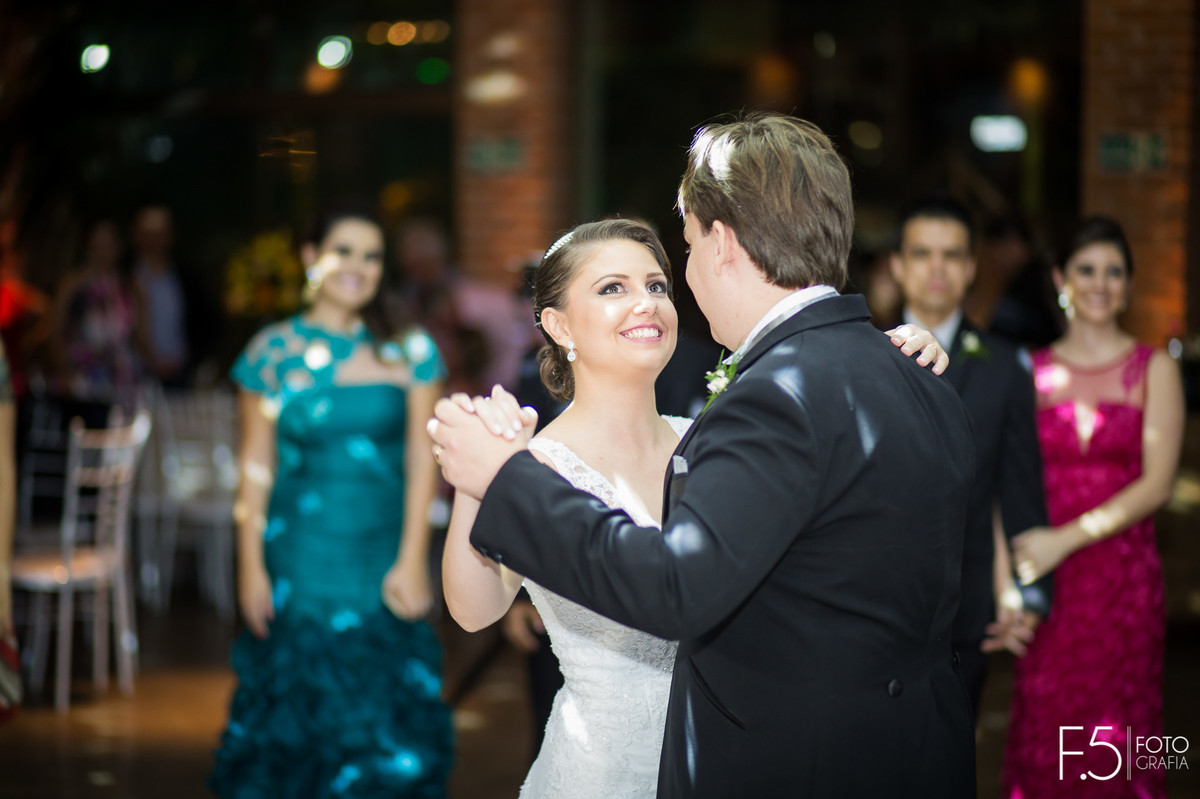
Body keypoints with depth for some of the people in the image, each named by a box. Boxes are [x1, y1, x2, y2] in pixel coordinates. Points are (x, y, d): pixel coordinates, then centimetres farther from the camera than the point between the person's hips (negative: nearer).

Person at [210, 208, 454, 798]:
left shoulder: (409, 351, 4)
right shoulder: (274, 351, 2)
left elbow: (422, 459, 2)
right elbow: (256, 466, 4)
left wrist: (412, 559, -5)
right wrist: (251, 567, 0)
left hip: (384, 557, 1)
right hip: (300, 560, -1)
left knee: (383, 719, 1)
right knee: (299, 713, 3)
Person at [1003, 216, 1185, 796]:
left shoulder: (1154, 369, 2)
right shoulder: (1030, 372, 7)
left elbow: (1157, 482, -7)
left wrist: (1067, 538, -17)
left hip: (1124, 578, -1)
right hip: (1046, 586, 1)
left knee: (1113, 748, 1)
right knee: (1044, 739, 2)